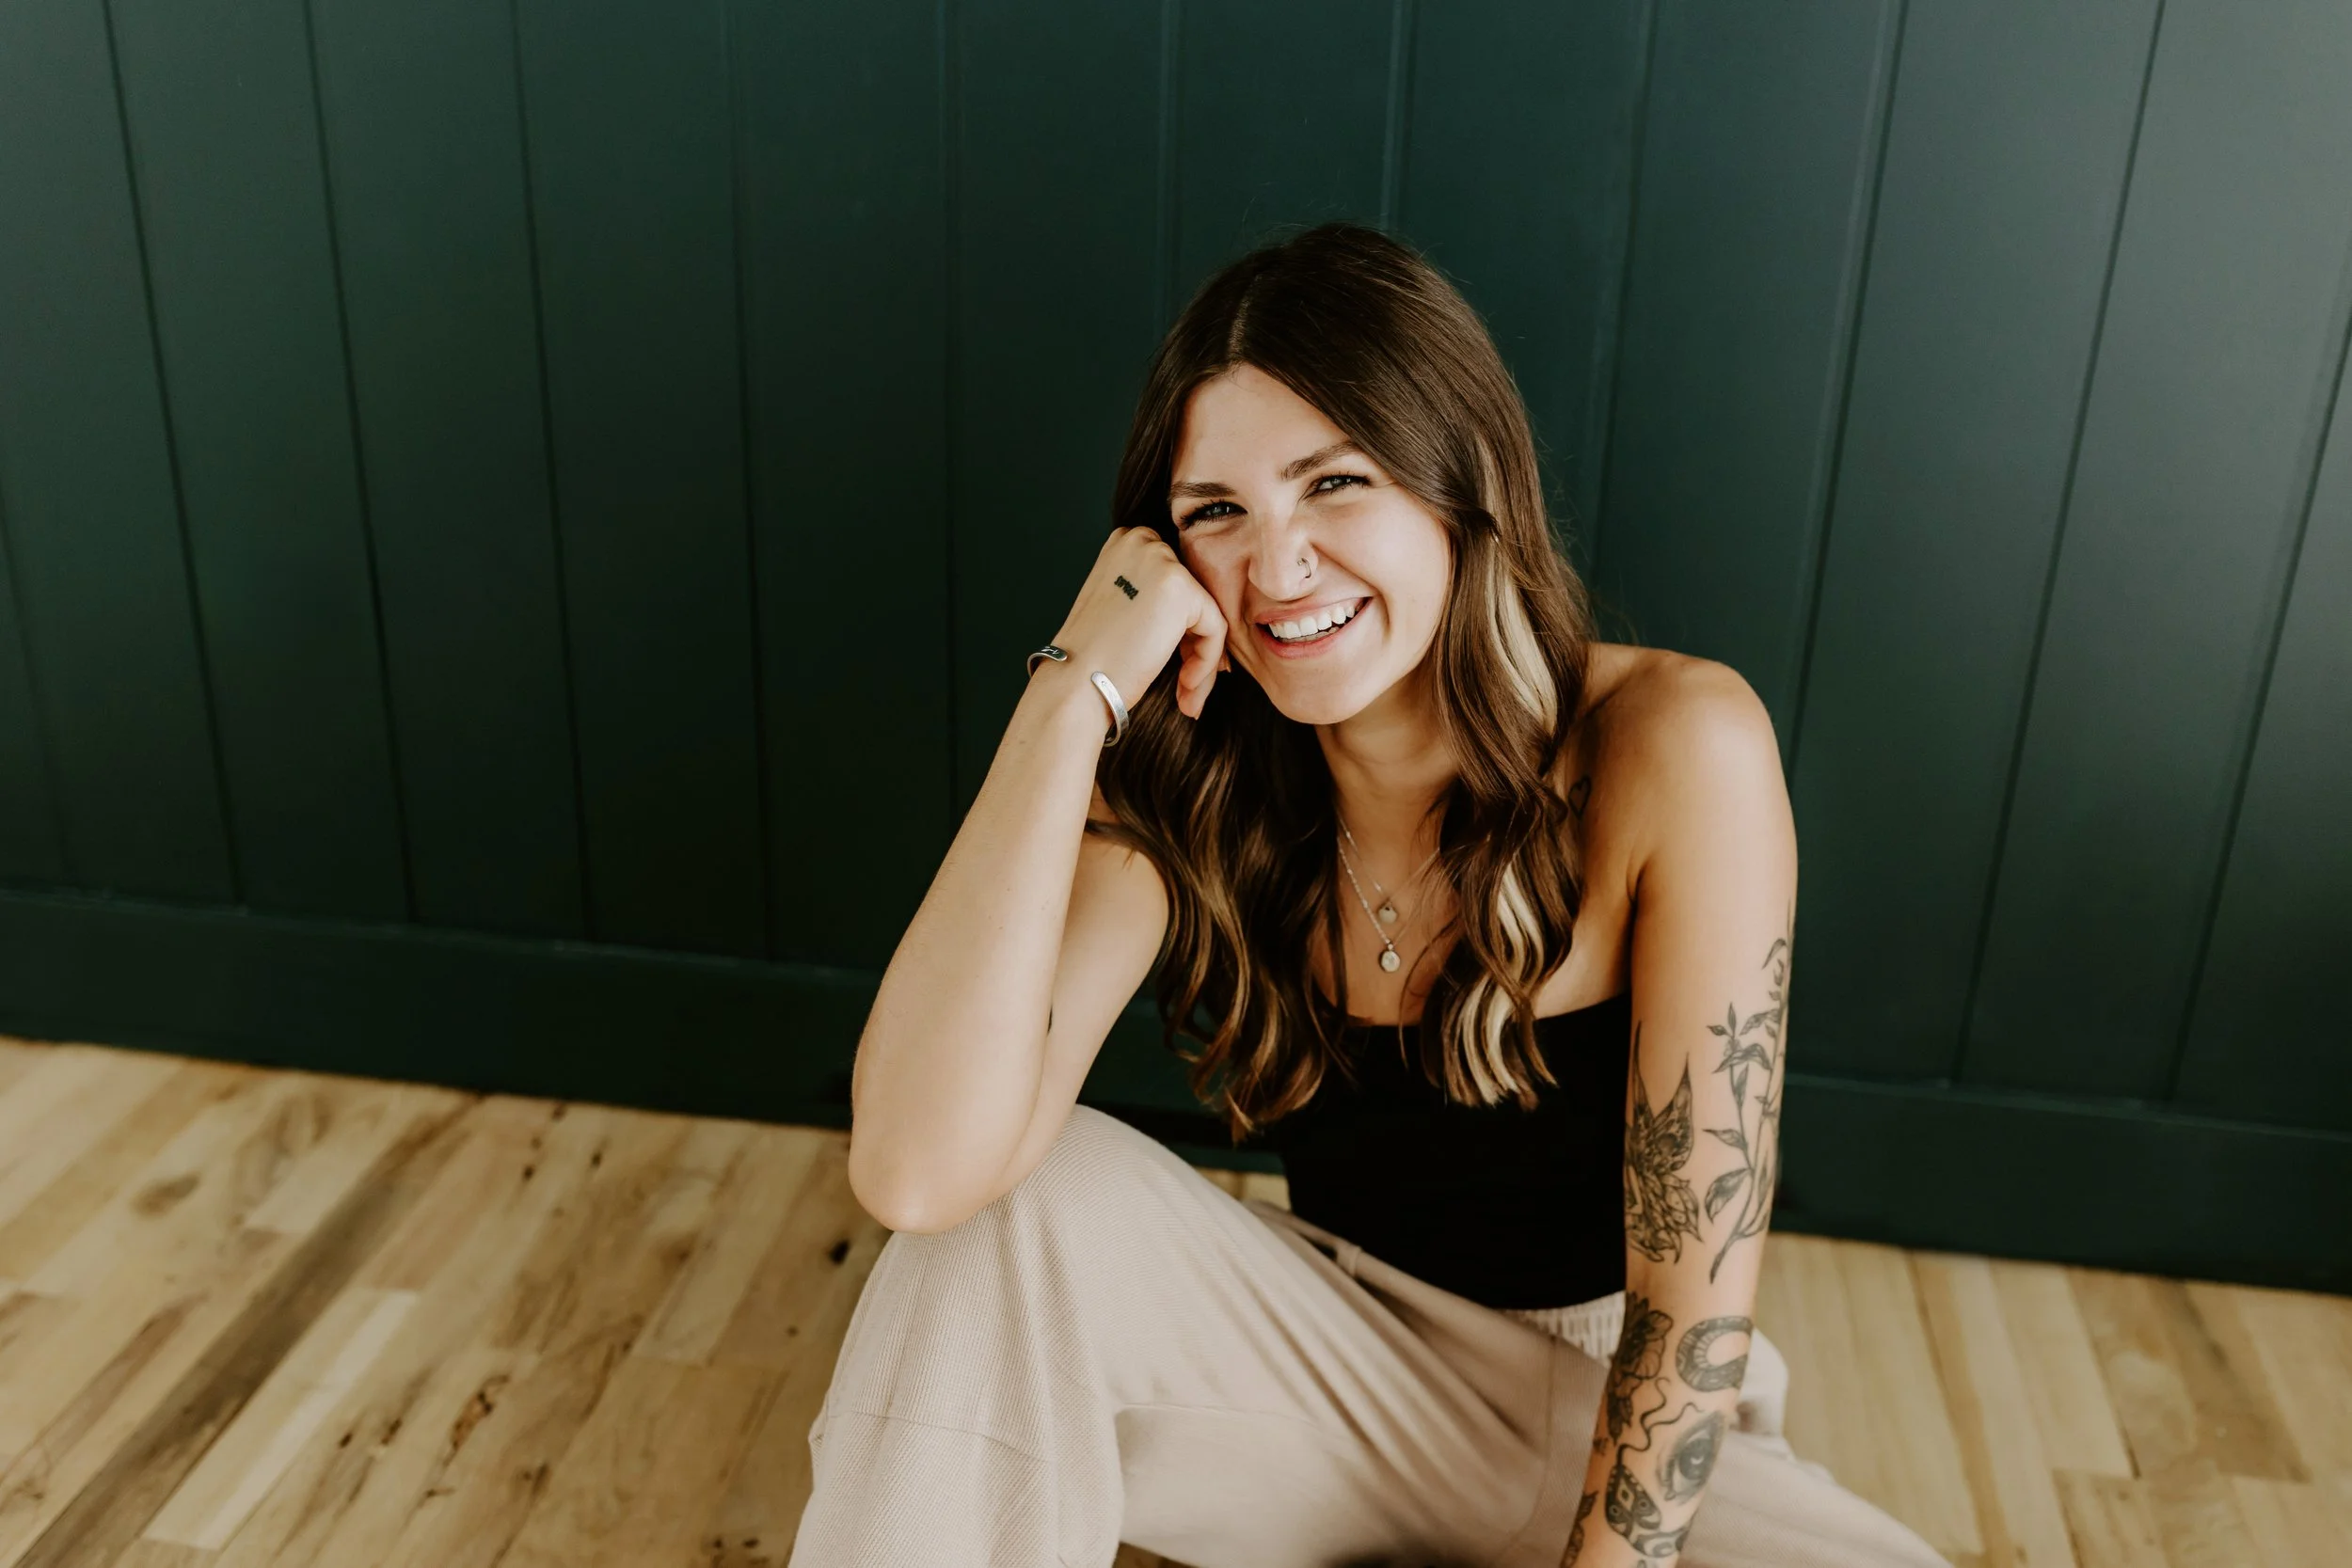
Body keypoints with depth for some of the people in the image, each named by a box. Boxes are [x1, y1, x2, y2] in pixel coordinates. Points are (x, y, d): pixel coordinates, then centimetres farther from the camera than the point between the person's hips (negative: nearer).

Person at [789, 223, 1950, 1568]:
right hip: (1341, 1374, 1)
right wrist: (1074, 692, -31)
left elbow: (1693, 1295, -18)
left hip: (1620, 1414, 0)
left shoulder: (1672, 749, -22)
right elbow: (919, 1171, -29)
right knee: (1030, 1197, -25)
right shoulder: (1187, 790, -13)